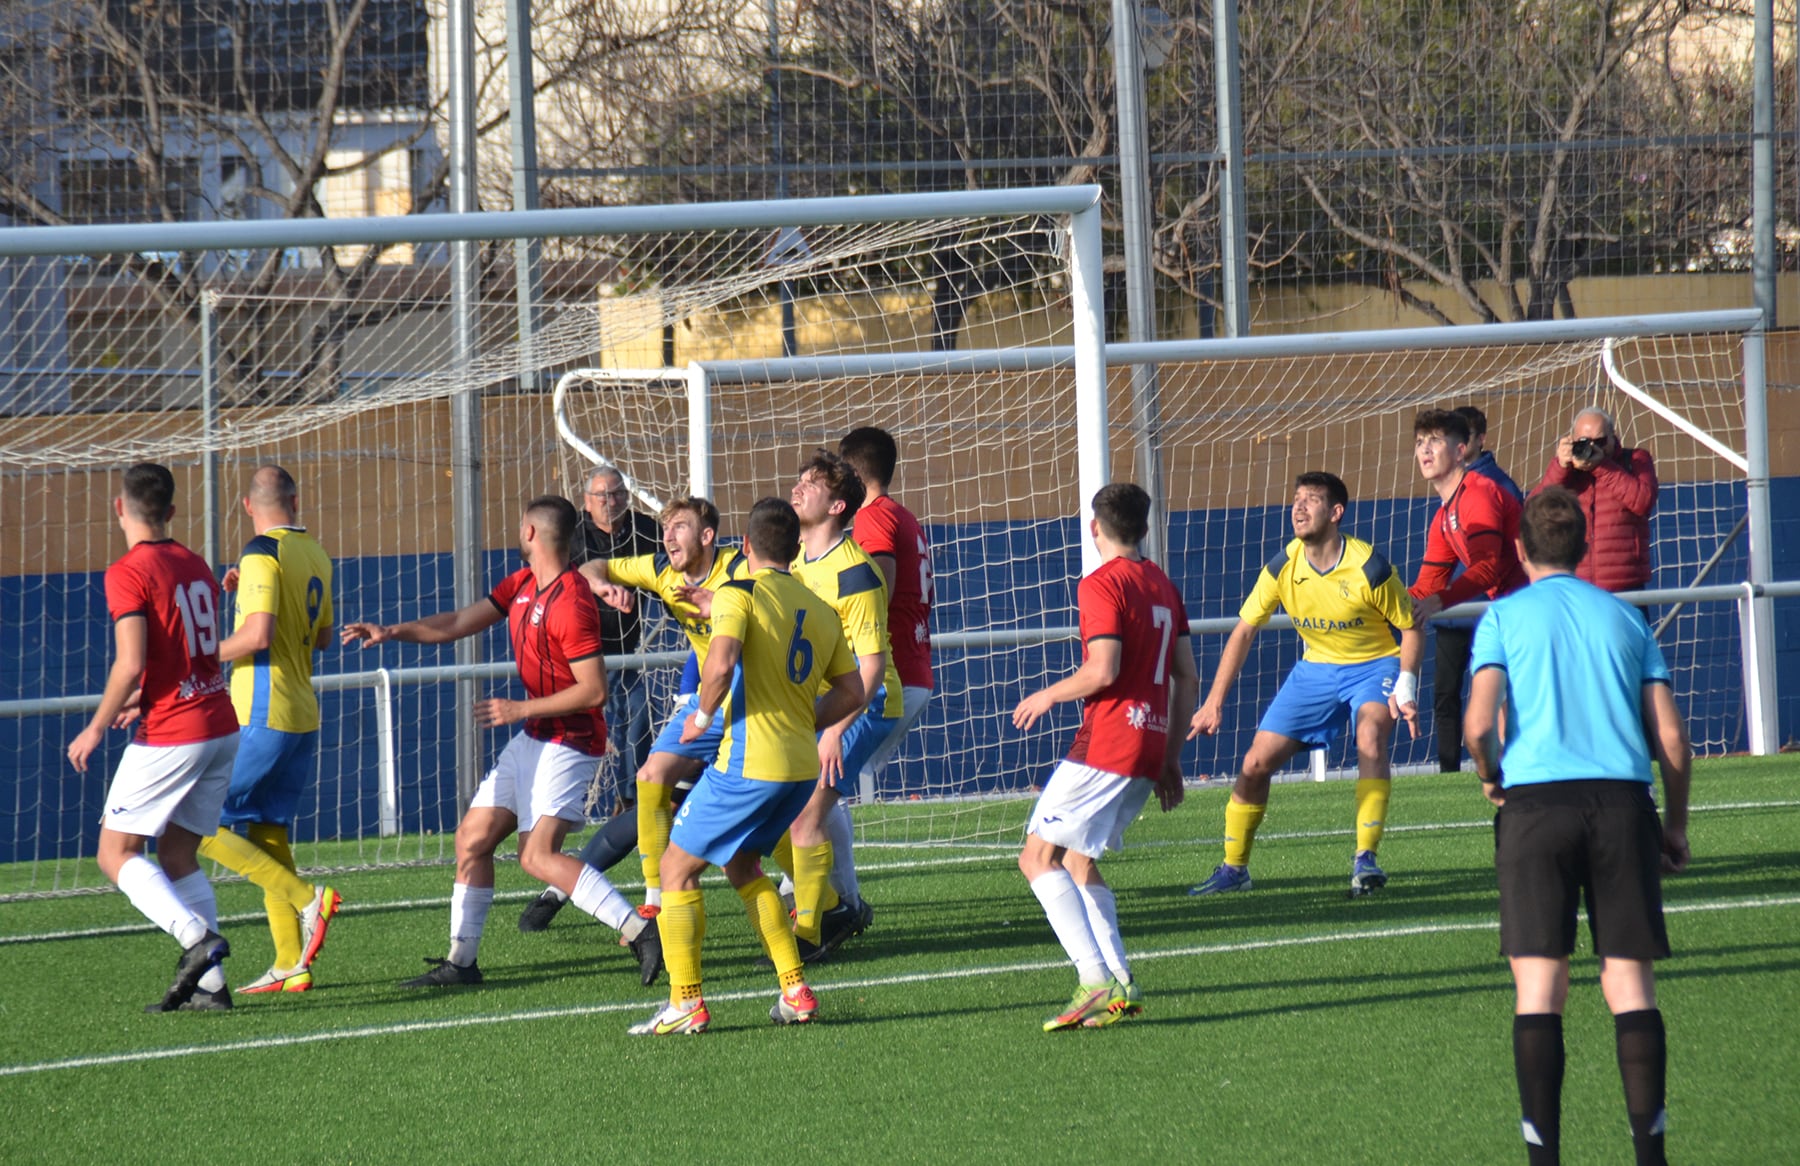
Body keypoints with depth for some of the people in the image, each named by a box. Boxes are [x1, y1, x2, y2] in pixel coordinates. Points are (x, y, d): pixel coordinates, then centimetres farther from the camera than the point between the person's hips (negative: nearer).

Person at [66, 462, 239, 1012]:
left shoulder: (128, 573, -12)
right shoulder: (195, 565, 12)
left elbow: (131, 663, -19)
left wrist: (97, 727, -7)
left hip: (171, 736, -8)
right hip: (220, 727, 8)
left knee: (116, 852, 1)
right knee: (179, 856, 13)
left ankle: (196, 936, -19)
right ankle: (210, 985, 3)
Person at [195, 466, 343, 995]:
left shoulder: (262, 553, -12)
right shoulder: (315, 556, 13)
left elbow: (258, 635, -21)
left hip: (262, 718, -8)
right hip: (301, 718, 8)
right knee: (267, 833, 12)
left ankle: (308, 899, -14)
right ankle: (290, 965, 6)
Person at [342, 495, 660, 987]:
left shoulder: (570, 604, -22)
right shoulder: (521, 585, 8)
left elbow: (594, 690, -24)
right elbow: (460, 623, 14)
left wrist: (521, 709, -20)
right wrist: (392, 631, 5)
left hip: (568, 740, -10)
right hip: (532, 739, 10)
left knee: (538, 855, -21)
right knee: (473, 838, 10)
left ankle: (642, 933, -23)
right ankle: (461, 961, 17)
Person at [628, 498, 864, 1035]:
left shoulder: (740, 593, -9)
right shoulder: (820, 610, 12)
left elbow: (720, 663, -26)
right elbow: (851, 692, 17)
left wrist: (704, 714, -9)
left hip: (749, 763, -7)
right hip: (802, 765, 7)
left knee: (678, 866, 5)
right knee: (743, 865, 25)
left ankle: (686, 1003, -3)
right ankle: (795, 991, 16)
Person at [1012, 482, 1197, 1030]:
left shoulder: (1102, 584, -9)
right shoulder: (1164, 586, 16)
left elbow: (1103, 670, -19)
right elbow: (1188, 679, 17)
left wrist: (1049, 695, -2)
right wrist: (1170, 757, 22)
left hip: (1107, 741, -9)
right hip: (1151, 744, 9)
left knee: (1039, 857, -7)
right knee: (1078, 860, 17)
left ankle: (1096, 980, -21)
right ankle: (1119, 985, 5)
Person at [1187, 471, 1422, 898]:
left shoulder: (1369, 567, -23)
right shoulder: (1283, 567, -12)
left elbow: (1410, 627, -10)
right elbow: (1244, 631, -2)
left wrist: (1405, 688, -24)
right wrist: (1214, 702, -6)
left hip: (1375, 665, -4)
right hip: (1317, 667, 4)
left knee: (1370, 737, -34)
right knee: (1256, 763, -2)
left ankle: (1366, 861, -31)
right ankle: (1233, 869, 17)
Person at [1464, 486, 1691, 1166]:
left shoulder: (1505, 617, 7)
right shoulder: (1625, 619, 16)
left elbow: (1478, 725, -6)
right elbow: (1672, 738, 10)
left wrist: (1491, 778, 14)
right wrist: (1676, 826, 20)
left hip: (1537, 802, -2)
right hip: (1623, 802, 2)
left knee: (1538, 985, -1)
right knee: (1630, 982, 3)